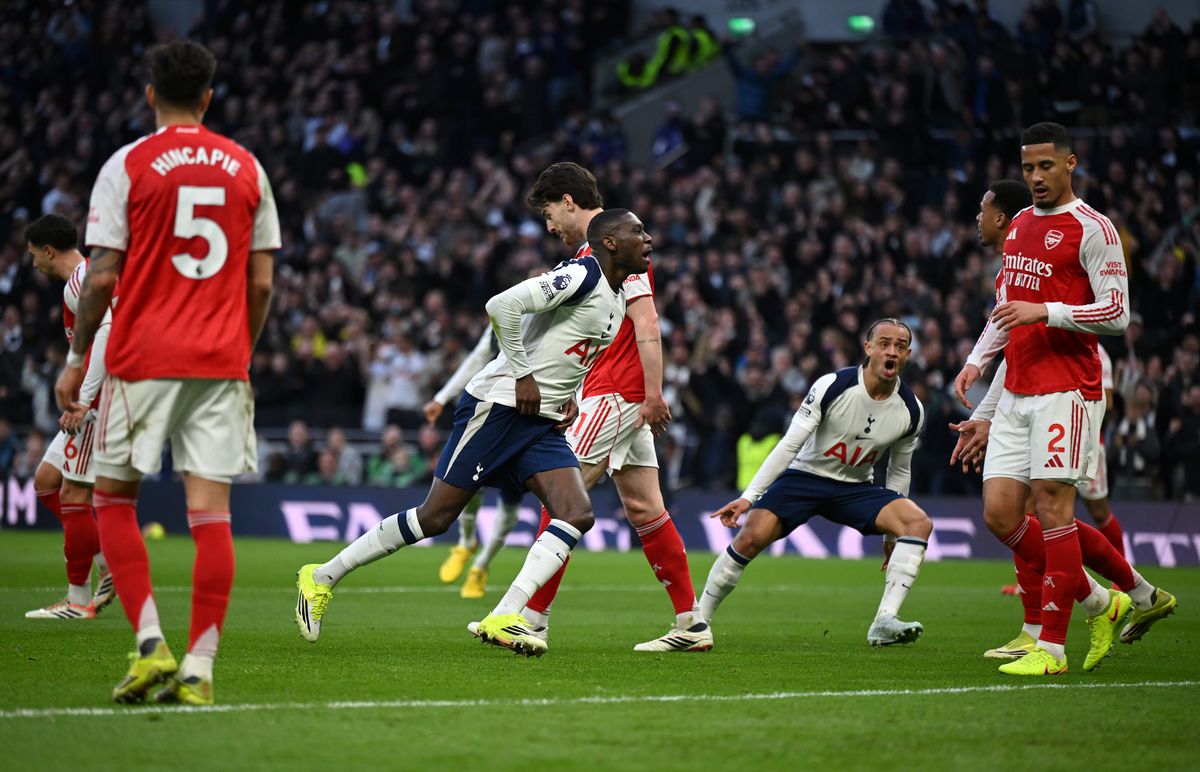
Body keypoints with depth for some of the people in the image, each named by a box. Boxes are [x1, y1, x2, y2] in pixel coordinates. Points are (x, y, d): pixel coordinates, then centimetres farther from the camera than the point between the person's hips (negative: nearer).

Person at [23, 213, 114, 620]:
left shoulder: (81, 281, -13)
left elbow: (107, 329, -27)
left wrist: (83, 399, -28)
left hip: (101, 402, -11)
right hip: (98, 400, 11)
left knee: (74, 494, -7)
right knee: (46, 480, 12)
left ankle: (79, 599, -3)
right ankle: (109, 563, 9)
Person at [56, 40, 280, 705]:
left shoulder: (127, 166, -3)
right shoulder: (246, 168, 7)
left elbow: (101, 277, -5)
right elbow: (261, 282, 9)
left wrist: (76, 359, 5)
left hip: (143, 358, -3)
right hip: (221, 363, 3)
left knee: (113, 496, 11)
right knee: (210, 507, 0)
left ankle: (150, 643, -3)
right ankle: (198, 669, -5)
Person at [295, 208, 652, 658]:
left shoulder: (619, 300, 15)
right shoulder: (584, 276, -15)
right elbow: (503, 306, -25)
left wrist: (569, 395, 13)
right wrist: (523, 376, -19)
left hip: (542, 424, 9)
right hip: (498, 406, -9)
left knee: (578, 516, -12)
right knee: (435, 517, -6)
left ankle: (502, 619, -18)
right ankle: (322, 577, 8)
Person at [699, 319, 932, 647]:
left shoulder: (911, 411, -7)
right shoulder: (832, 386, -19)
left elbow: (899, 470, 9)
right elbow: (790, 445, -17)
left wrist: (891, 533, 13)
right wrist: (749, 496, -23)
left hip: (857, 488, 3)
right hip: (805, 476, -3)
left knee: (919, 522, -22)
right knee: (752, 536, -25)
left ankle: (884, 622, -28)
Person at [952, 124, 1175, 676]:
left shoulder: (1091, 228, -6)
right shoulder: (1020, 225, 18)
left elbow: (1117, 313, -11)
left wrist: (1045, 311, -20)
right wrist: (977, 360, 19)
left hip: (1066, 391, -8)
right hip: (1016, 392, 8)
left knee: (1052, 506, -11)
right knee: (999, 513, 1)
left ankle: (1052, 647, -6)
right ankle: (1098, 602, 17)